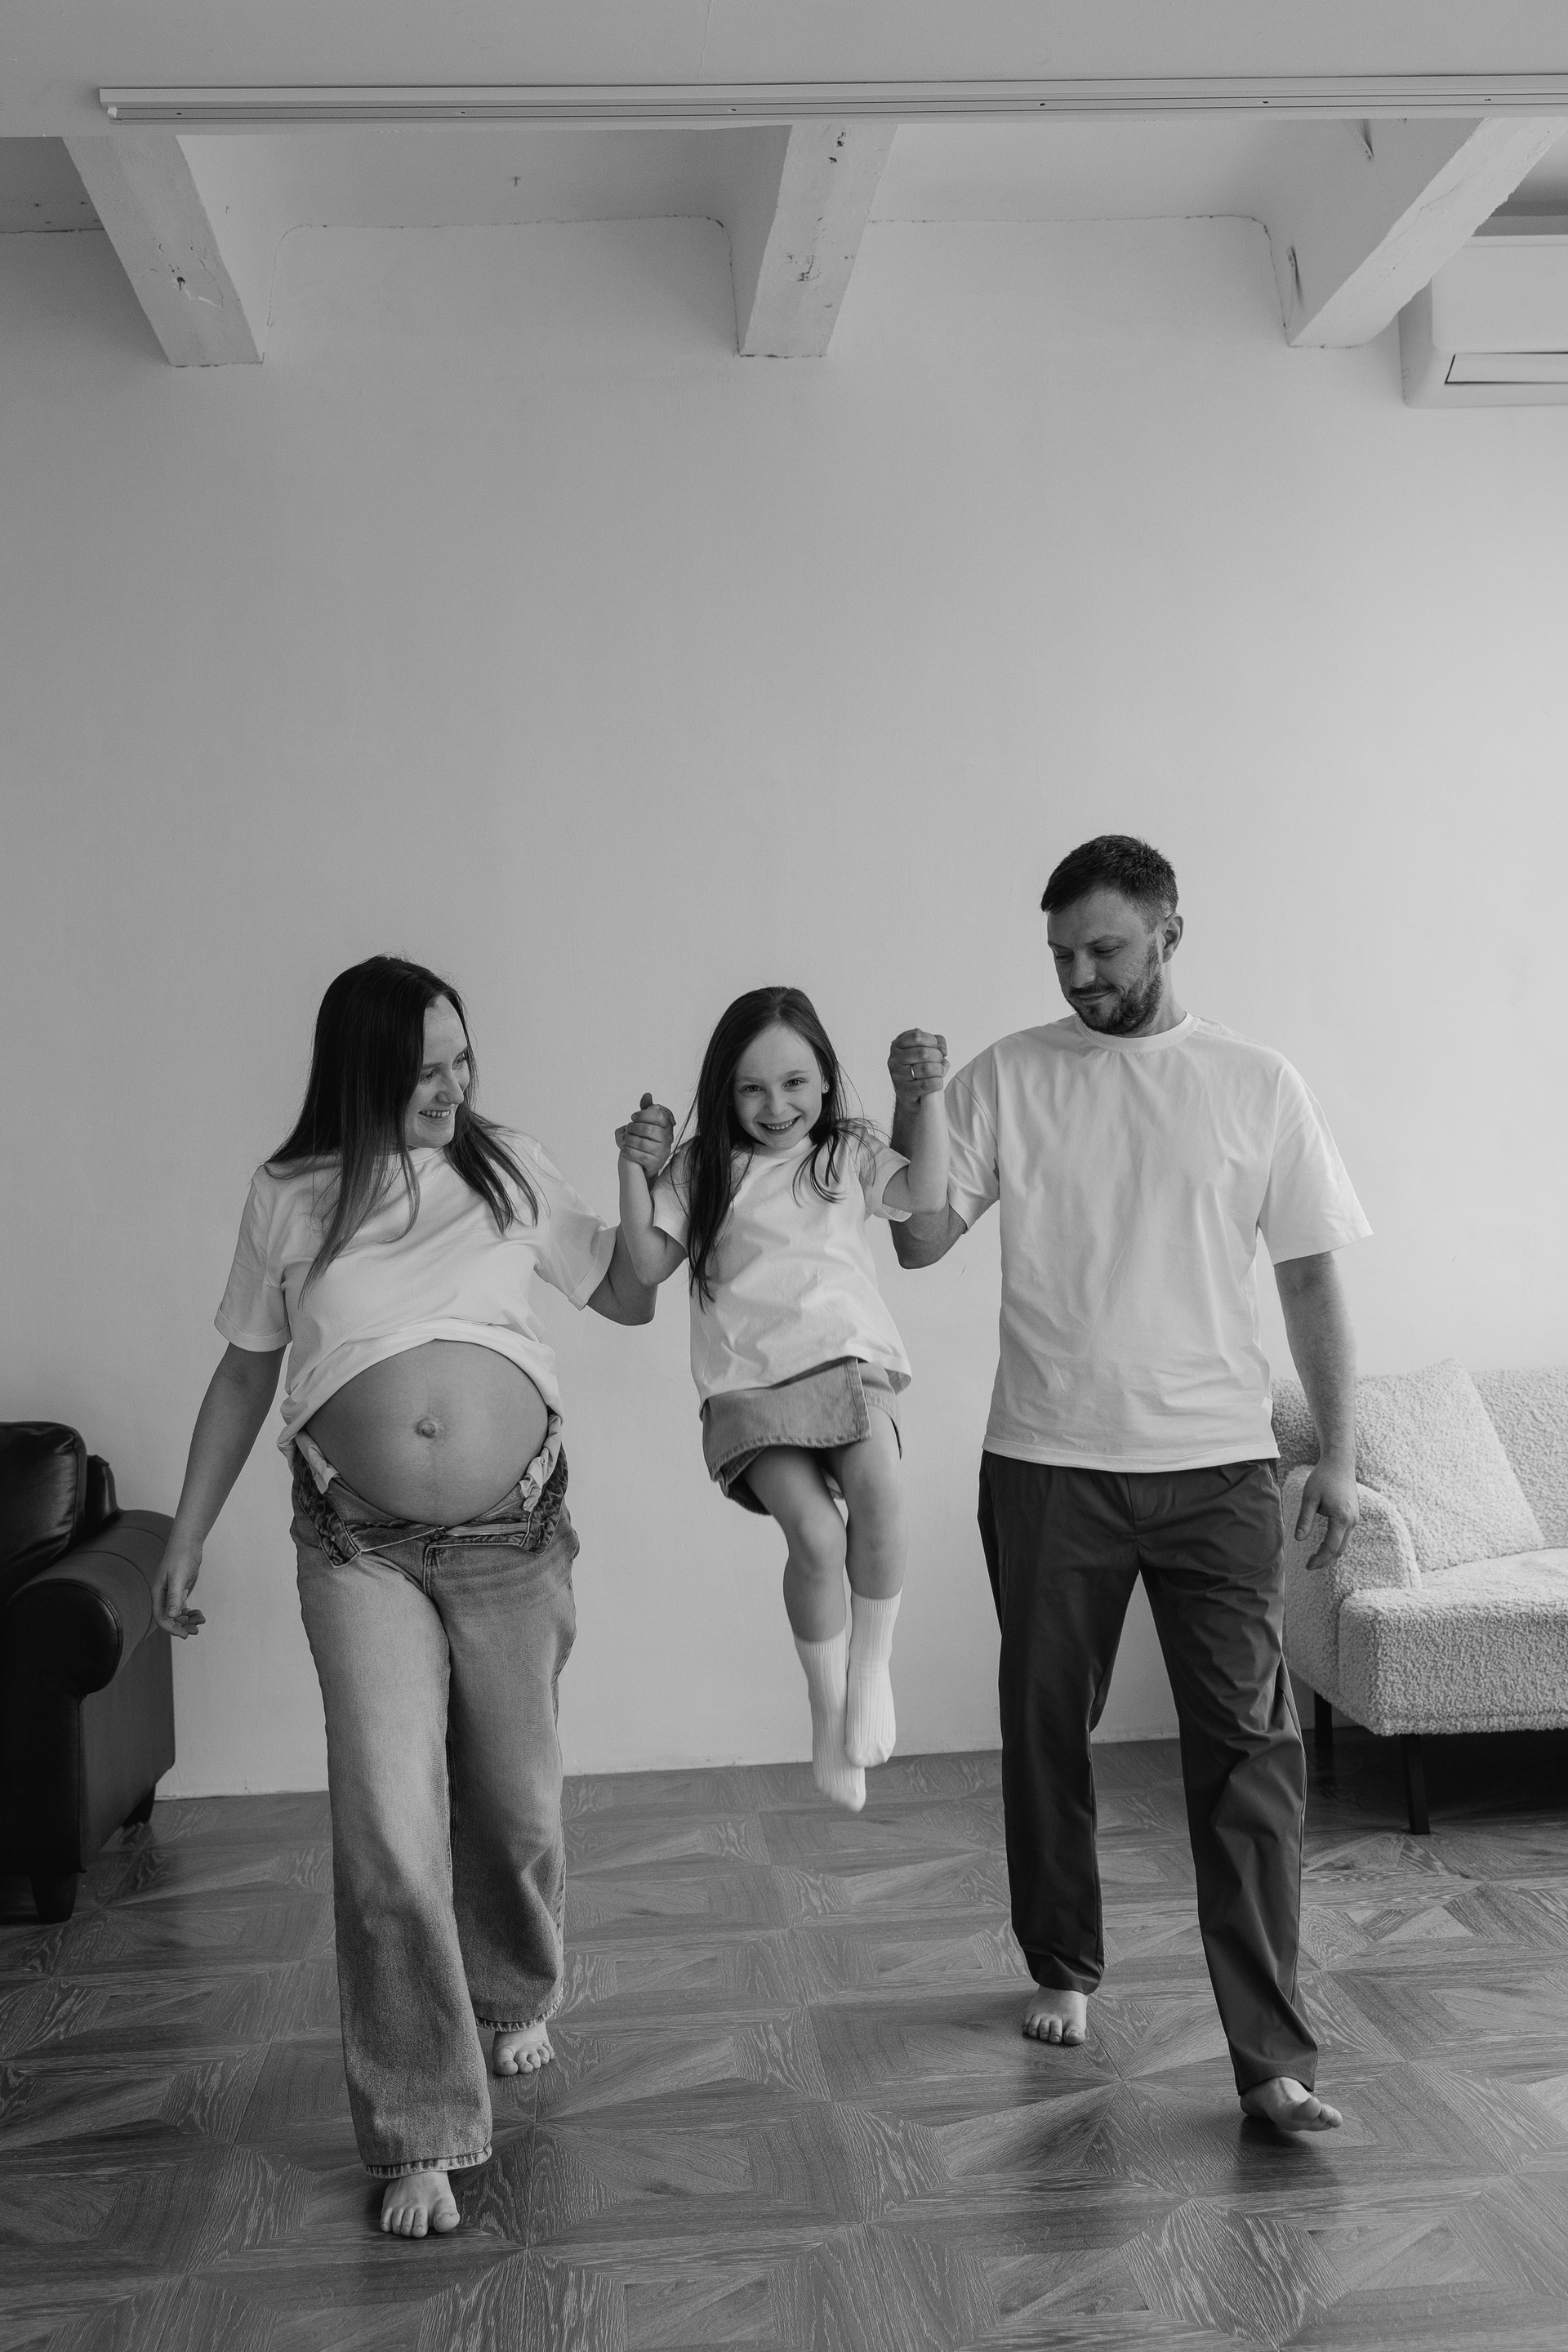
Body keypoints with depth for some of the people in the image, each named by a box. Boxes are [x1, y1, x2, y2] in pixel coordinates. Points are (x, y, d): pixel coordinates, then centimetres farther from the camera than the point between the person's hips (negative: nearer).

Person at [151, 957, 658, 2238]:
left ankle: (517, 2000, 44)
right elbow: (244, 1374, 8)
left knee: (515, 1800, 13)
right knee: (389, 1827, -9)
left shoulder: (509, 1168, 1)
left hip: (515, 1531, 1)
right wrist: (187, 1538, 9)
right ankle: (421, 2132, 5)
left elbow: (627, 1299, 9)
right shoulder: (291, 1197, -1)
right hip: (361, 1545, -1)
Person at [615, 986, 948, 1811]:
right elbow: (648, 1264, 7)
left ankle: (872, 1665, -7)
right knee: (816, 1535, -22)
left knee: (878, 1489, -30)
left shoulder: (848, 1154, 13)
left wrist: (928, 1094, -7)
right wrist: (634, 1171, -3)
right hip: (748, 1383, -1)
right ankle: (827, 1704, 0)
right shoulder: (701, 1169, 11)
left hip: (845, 1358, 1)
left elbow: (925, 1194, -2)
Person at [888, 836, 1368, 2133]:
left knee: (1252, 1750, -4)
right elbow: (921, 1242, -4)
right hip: (1048, 1463, 1)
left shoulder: (1256, 1084, 2)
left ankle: (1275, 2055, 2)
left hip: (1218, 1466, -1)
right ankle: (1064, 1967, 34)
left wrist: (1340, 1454, 2)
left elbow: (1312, 1274, 5)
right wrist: (913, 1110, -20)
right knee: (1046, 1733, 13)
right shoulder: (1007, 1076, 1)